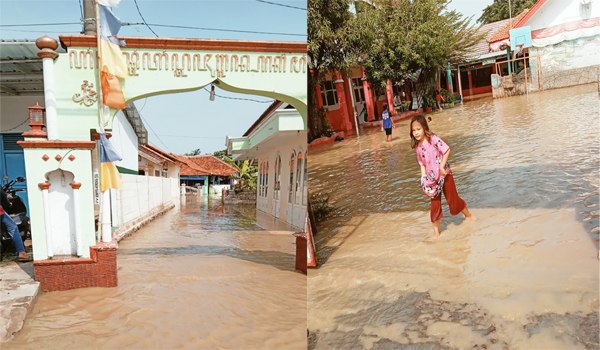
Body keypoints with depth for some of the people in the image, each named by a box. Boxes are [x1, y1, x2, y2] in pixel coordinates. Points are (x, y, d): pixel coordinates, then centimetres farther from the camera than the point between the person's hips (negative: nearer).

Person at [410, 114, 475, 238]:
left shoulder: (433, 139, -14)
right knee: (435, 204, 4)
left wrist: (442, 167, -21)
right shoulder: (417, 147, 0)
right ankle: (436, 230, 15)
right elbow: (422, 164, 7)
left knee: (452, 199, 6)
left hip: (444, 174, -3)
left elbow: (447, 150, -17)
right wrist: (423, 177, -4)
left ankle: (468, 215, 34)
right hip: (432, 179, 4)